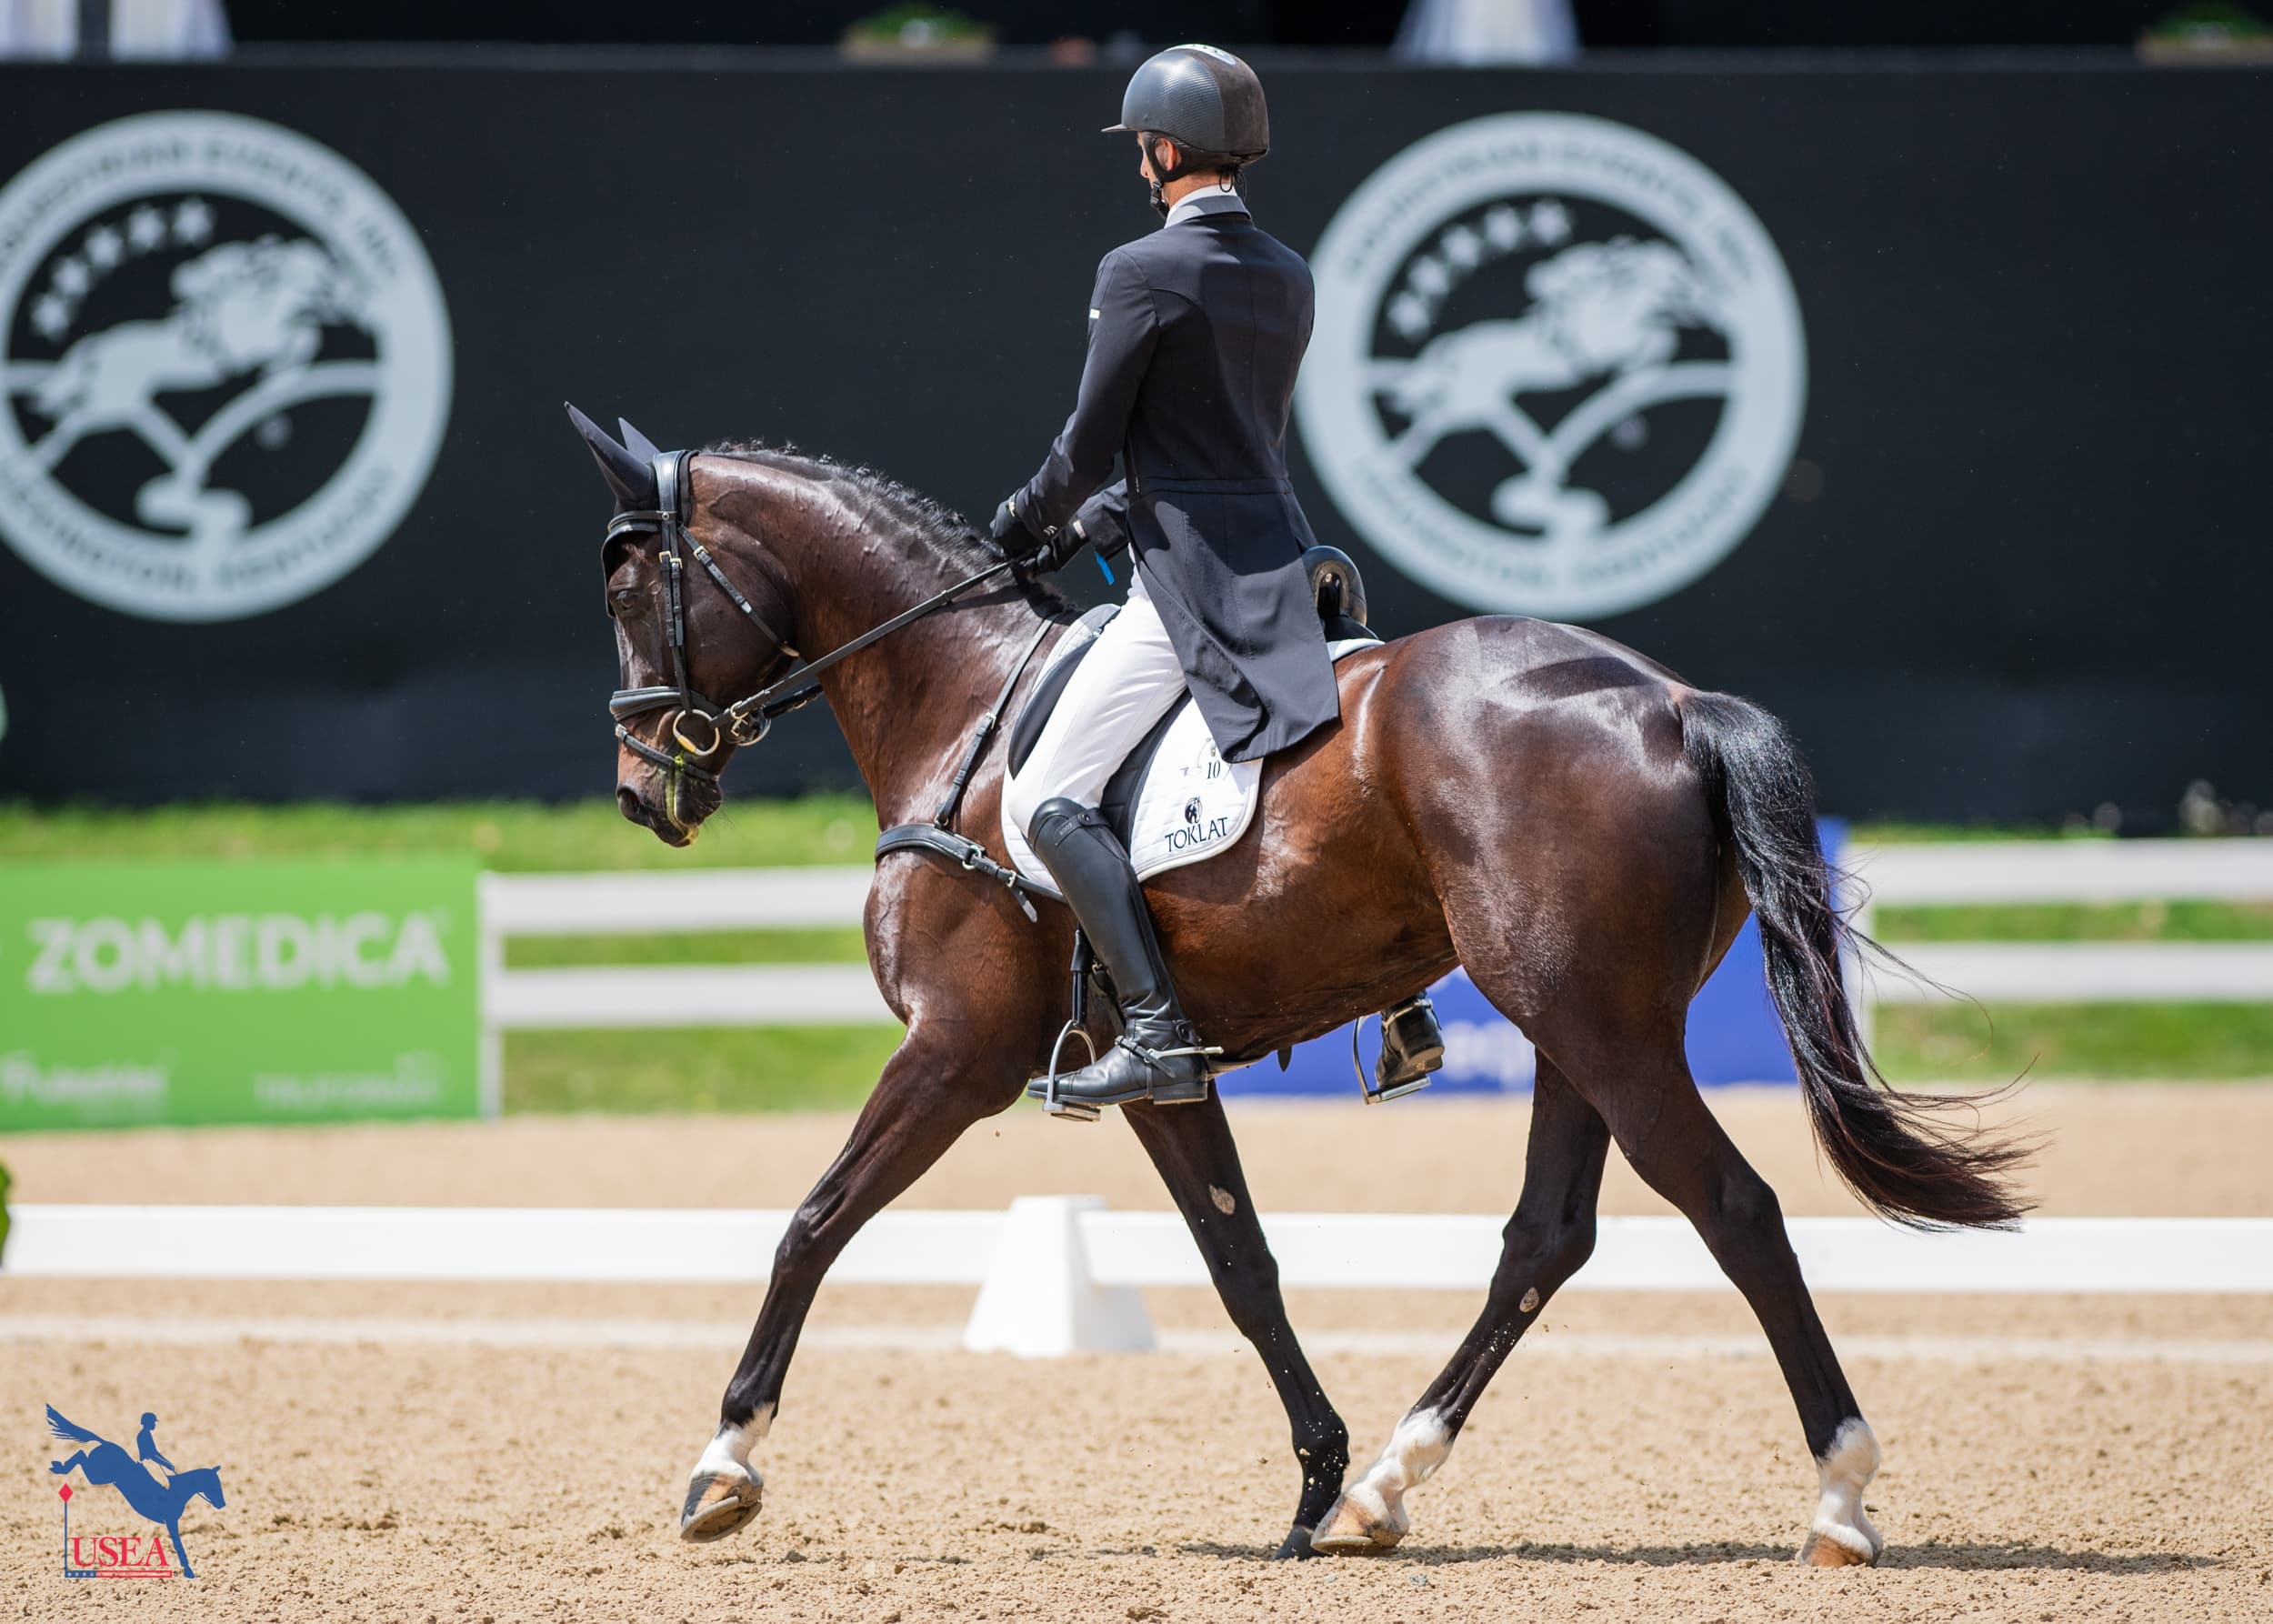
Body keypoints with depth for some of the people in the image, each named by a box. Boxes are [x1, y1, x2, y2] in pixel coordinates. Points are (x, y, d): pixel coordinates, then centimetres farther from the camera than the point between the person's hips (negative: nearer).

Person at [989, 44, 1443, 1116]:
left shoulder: (1143, 273, -13)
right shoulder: (1288, 277, 12)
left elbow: (1091, 447, -9)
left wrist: (1030, 521, 11)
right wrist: (1097, 526, 21)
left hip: (1193, 582, -8)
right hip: (1284, 562, 8)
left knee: (1050, 798, -8)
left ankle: (1160, 1035, -19)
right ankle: (1403, 1005, 25)